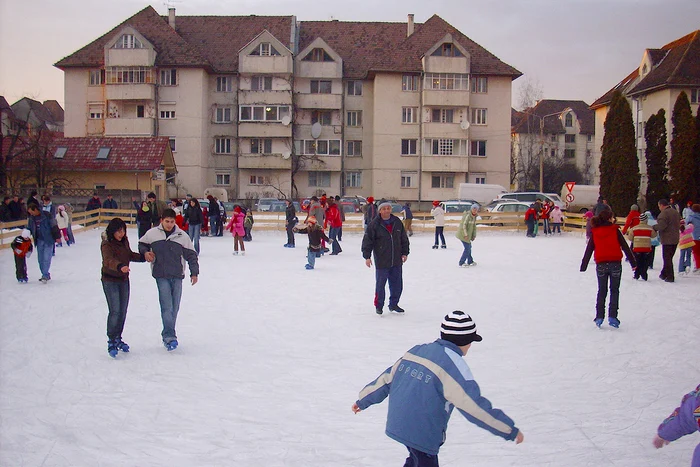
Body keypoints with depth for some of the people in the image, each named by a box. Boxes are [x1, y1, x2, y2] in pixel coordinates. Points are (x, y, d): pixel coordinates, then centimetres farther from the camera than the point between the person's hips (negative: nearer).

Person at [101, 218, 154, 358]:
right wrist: (120, 266, -54)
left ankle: (118, 339, 26)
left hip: (124, 280, 7)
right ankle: (111, 341, -1)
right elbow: (109, 260, -36)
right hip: (110, 280, -7)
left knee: (123, 311, 12)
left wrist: (144, 256, 6)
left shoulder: (124, 241, 4)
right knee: (115, 311, -11)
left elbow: (130, 256, 19)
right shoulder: (106, 245, -19)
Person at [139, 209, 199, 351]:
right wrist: (145, 253, -3)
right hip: (161, 275, -2)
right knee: (167, 307, -11)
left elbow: (191, 254, 6)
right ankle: (170, 337, -10)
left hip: (177, 275, 2)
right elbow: (142, 245, 18)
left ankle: (168, 334, 21)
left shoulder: (182, 236, 1)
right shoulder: (152, 234, 0)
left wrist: (194, 272, 2)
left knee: (175, 307, 7)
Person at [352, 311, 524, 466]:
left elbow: (388, 377, 13)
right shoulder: (452, 363, -17)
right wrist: (509, 430, -16)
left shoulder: (417, 350, 6)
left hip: (397, 424, 8)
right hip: (421, 433, -8)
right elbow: (473, 405, -22)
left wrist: (363, 400, 25)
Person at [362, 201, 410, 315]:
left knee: (397, 284, 11)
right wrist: (367, 256, -10)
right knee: (380, 284, 4)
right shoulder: (374, 224, -8)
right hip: (381, 261, -4)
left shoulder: (397, 222, 4)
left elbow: (404, 239, 13)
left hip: (397, 261, 4)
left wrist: (405, 253, 10)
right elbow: (367, 240, -7)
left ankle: (393, 304, 27)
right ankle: (379, 306, 19)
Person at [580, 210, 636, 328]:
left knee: (602, 291, 11)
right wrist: (633, 262, 4)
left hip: (601, 264, 2)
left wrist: (583, 266, 12)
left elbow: (588, 250, 8)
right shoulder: (615, 230, -1)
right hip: (615, 263, -2)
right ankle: (612, 316, -2)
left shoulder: (595, 232, 6)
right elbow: (625, 247, -1)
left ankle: (599, 317, 5)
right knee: (614, 290, 7)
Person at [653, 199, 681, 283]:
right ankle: (664, 274, 26)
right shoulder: (676, 212, 11)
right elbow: (679, 224, 19)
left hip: (667, 239, -8)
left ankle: (670, 276, -1)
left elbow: (661, 226, -25)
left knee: (667, 258, -1)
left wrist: (654, 227, -8)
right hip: (675, 239, 8)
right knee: (669, 257, 16)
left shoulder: (664, 213, -17)